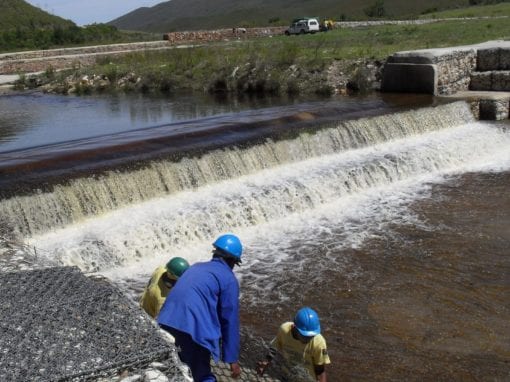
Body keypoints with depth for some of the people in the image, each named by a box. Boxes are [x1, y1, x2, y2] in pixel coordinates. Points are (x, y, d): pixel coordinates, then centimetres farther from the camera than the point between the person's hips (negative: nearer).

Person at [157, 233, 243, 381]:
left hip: (167, 323, 7)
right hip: (194, 329, -6)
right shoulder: (229, 280, 5)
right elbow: (230, 321, 1)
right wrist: (232, 359, 3)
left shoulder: (196, 267, 25)